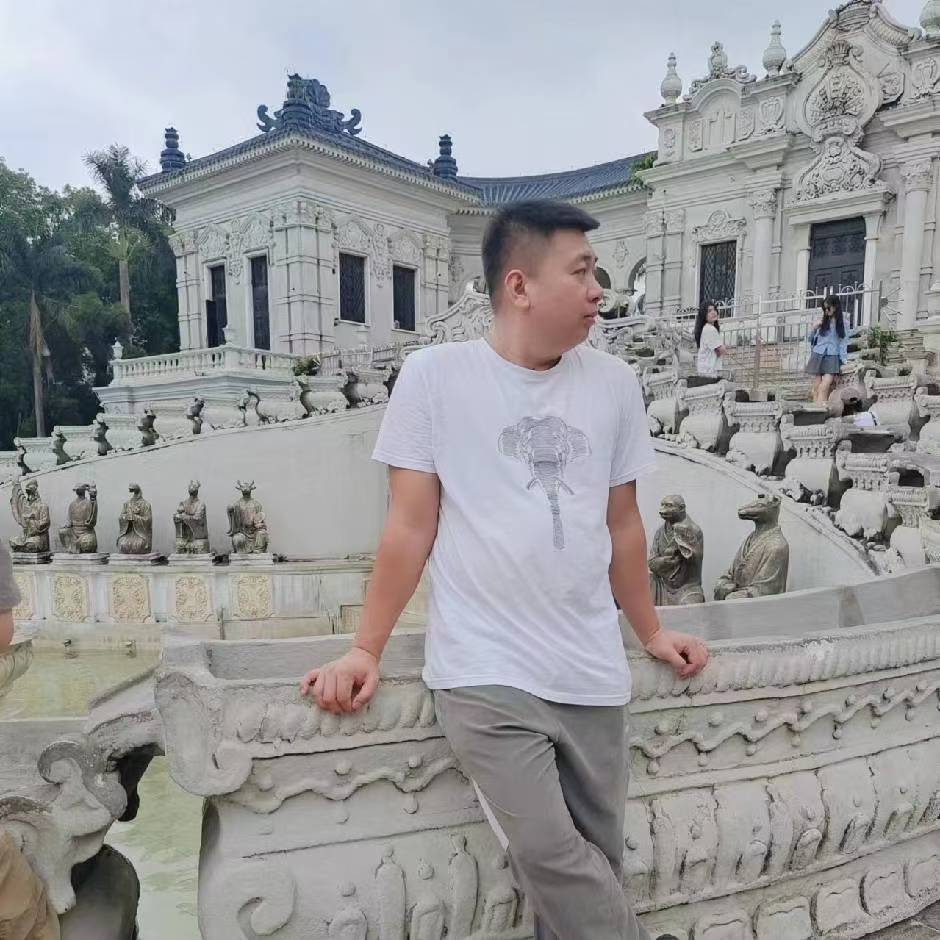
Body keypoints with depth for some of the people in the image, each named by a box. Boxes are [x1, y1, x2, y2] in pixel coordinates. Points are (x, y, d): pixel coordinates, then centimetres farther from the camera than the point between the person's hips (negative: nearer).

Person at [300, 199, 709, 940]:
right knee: (548, 851, -12)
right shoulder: (434, 375, -5)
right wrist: (366, 651, -3)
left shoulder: (614, 383, 5)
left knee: (597, 855, 10)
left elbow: (621, 523, 12)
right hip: (484, 671, -3)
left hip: (592, 672, 4)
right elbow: (412, 526, -3)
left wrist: (651, 631, 19)